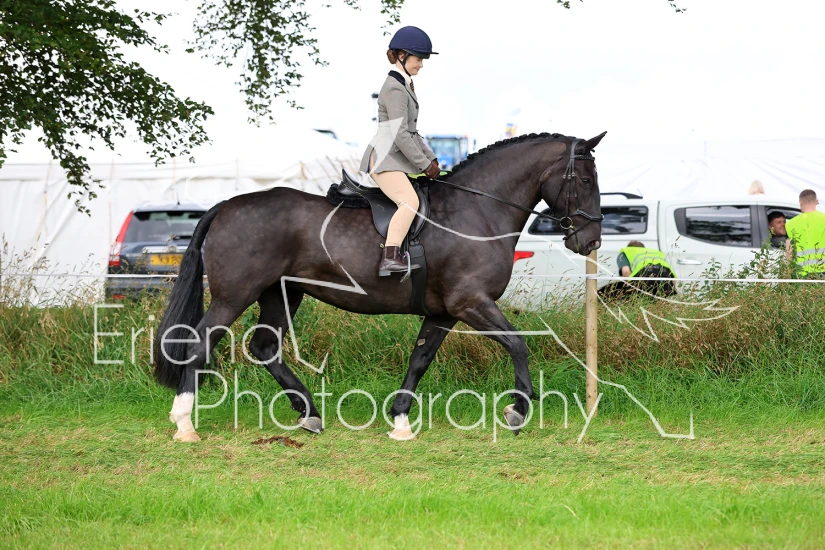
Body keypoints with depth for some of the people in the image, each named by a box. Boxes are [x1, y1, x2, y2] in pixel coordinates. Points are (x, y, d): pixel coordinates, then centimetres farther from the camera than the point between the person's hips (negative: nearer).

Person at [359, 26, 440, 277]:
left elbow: (412, 132, 24)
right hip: (384, 159, -11)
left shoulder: (405, 86, 19)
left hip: (395, 159, 11)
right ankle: (390, 258, -41)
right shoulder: (395, 89, -14)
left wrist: (431, 158, 15)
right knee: (410, 202, -30)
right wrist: (424, 164, -15)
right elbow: (400, 135, -20)